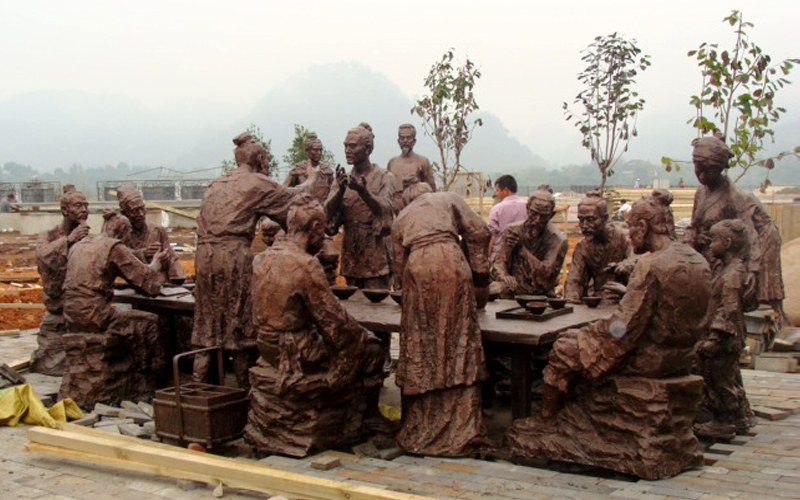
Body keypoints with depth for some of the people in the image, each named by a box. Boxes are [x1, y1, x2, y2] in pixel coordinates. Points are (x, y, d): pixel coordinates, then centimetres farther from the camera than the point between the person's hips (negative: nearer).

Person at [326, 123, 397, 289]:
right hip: (350, 252, 4)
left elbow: (384, 209, -16)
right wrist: (341, 190, -19)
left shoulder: (384, 177, 0)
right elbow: (328, 212, -1)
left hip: (375, 255, -4)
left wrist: (362, 190, -32)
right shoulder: (343, 178, 11)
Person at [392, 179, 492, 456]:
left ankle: (421, 432, 15)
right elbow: (479, 232, 10)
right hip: (450, 263, -2)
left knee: (420, 352, 8)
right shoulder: (449, 199, 24)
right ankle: (459, 431, 1)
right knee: (458, 343, 2)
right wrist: (478, 272, 15)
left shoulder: (401, 218, 30)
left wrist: (406, 287, 35)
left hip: (416, 270, 2)